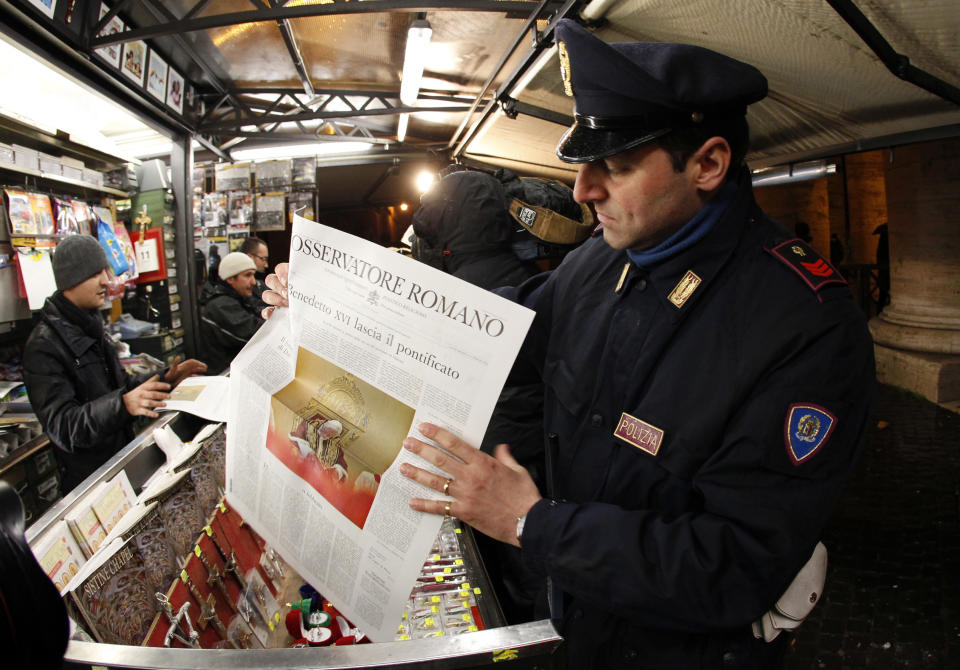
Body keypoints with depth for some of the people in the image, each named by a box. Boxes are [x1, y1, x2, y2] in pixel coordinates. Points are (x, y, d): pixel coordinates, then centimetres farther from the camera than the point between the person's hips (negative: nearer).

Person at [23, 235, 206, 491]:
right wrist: (122, 404, -41)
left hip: (124, 458, 7)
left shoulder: (92, 326, 11)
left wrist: (164, 379, 5)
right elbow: (61, 426, -26)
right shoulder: (44, 346, -18)